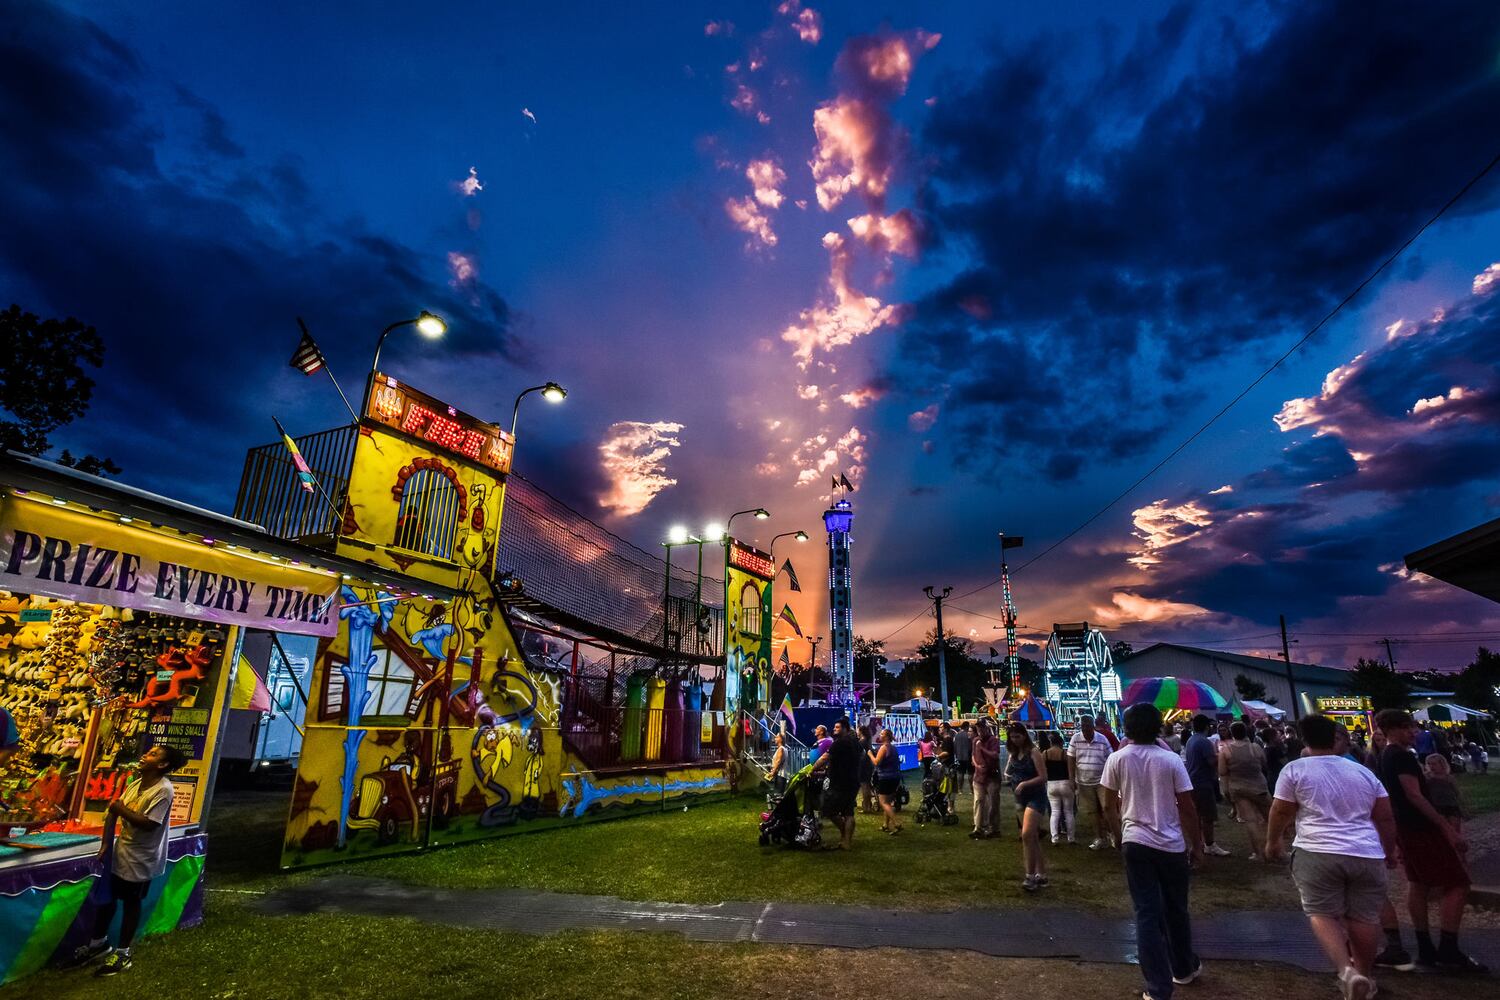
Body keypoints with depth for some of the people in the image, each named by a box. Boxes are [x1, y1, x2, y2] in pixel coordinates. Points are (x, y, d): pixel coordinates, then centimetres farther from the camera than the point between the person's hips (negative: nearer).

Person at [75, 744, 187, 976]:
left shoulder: (163, 790, -25)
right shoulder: (137, 783, 1)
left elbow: (149, 824, -30)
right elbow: (113, 811, 5)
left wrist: (121, 809, -18)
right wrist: (106, 844, -3)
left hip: (141, 857, -7)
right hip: (121, 850, 7)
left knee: (131, 902, 6)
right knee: (107, 896, 20)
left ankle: (122, 953, 21)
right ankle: (99, 941, 41)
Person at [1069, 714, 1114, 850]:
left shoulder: (1102, 739, -8)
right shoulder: (1075, 739, -6)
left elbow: (1110, 759, -1)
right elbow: (1071, 760, -3)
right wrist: (1072, 779, -6)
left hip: (1102, 781, -1)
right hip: (1084, 782, 1)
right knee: (1092, 811, 8)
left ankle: (1110, 834, 19)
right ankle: (1099, 838, 19)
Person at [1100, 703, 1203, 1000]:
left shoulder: (1117, 759, -6)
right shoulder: (1171, 760, -8)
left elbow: (1109, 807, 1)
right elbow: (1187, 808, -6)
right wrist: (1197, 844, 7)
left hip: (1136, 843, 0)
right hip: (1172, 845, 1)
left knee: (1147, 914, 4)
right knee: (1176, 910, 20)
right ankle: (1184, 968, 39)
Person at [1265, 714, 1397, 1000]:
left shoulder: (1295, 769, 1)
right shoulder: (1364, 772, 13)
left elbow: (1280, 812, 2)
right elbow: (1386, 818, 14)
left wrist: (1272, 842, 17)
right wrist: (1389, 852, 28)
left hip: (1317, 853, -4)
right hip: (1367, 855, 4)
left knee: (1322, 914, 1)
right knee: (1364, 917, 13)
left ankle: (1346, 971, -17)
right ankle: (1363, 975, 24)